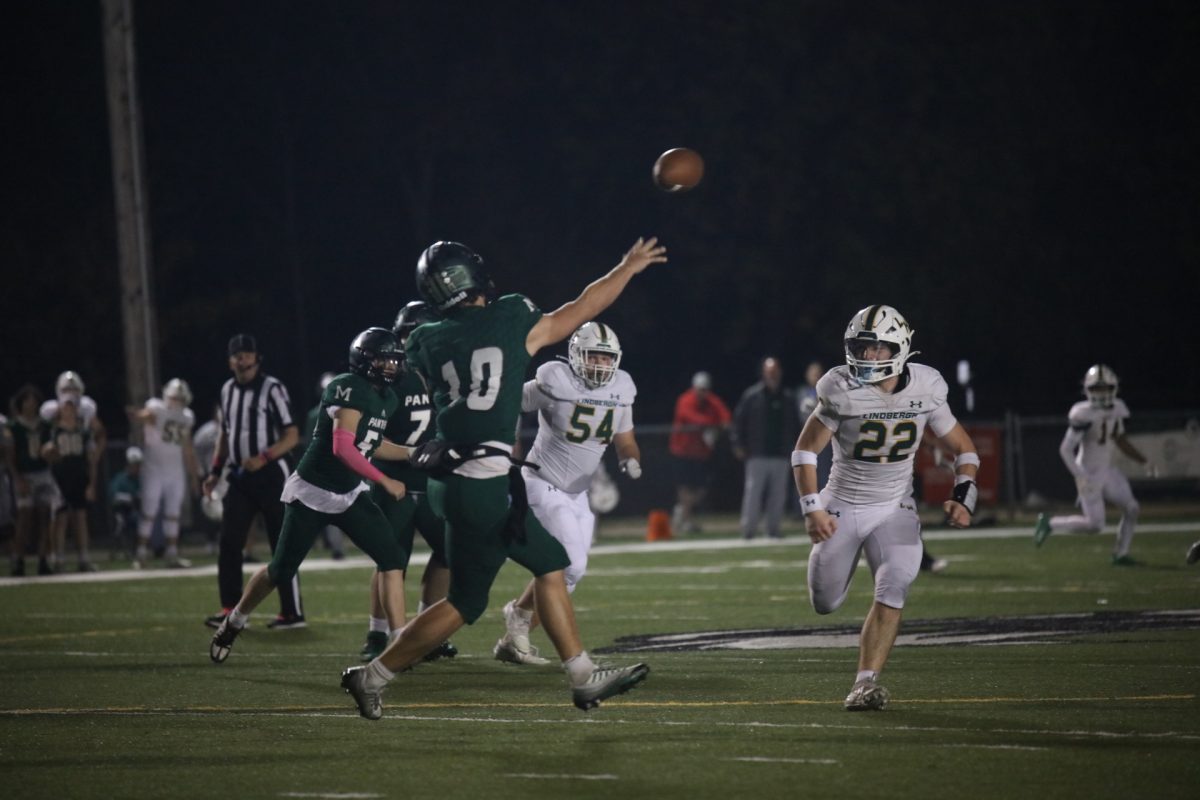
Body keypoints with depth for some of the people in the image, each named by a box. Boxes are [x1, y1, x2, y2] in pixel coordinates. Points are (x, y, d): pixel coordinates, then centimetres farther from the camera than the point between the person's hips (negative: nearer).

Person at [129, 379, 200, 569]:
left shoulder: (186, 418, 10)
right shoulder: (157, 410, -9)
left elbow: (188, 449, 18)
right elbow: (144, 415, -34)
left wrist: (194, 475, 18)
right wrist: (137, 415, -58)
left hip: (176, 472, 6)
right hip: (154, 469, -6)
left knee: (173, 514, 7)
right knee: (149, 512, -5)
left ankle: (172, 554, 11)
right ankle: (141, 554, -2)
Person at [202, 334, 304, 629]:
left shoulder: (272, 389, -10)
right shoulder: (228, 391, 11)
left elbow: (291, 436, -11)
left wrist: (264, 458, -23)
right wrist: (216, 471, 16)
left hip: (270, 475, -6)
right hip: (238, 477, 6)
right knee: (228, 543, 0)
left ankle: (292, 612, 3)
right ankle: (230, 609, 5)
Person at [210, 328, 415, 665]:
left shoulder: (386, 398, 5)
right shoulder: (349, 388, -22)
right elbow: (343, 448, -30)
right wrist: (384, 481, -26)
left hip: (350, 494, 7)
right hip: (312, 493, -7)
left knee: (392, 559, -8)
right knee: (280, 572, 4)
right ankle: (233, 622, 28)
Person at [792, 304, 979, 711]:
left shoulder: (925, 390, -10)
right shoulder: (843, 391, -17)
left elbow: (963, 449, 2)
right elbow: (806, 449, -7)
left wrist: (964, 495, -14)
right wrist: (812, 507, -15)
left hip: (894, 509, 1)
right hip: (843, 506, -1)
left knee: (893, 589, -22)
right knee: (825, 603, 9)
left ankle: (866, 682, -19)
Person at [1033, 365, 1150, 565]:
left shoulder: (1116, 409, 1)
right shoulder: (1084, 415, -23)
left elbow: (1121, 441, 18)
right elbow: (1065, 449, -22)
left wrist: (1143, 461, 15)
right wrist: (1080, 476, -29)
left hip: (1107, 471, 7)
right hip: (1090, 473, -7)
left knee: (1131, 508, 0)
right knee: (1094, 524, -7)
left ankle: (1120, 554, 11)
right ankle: (1050, 523, 12)